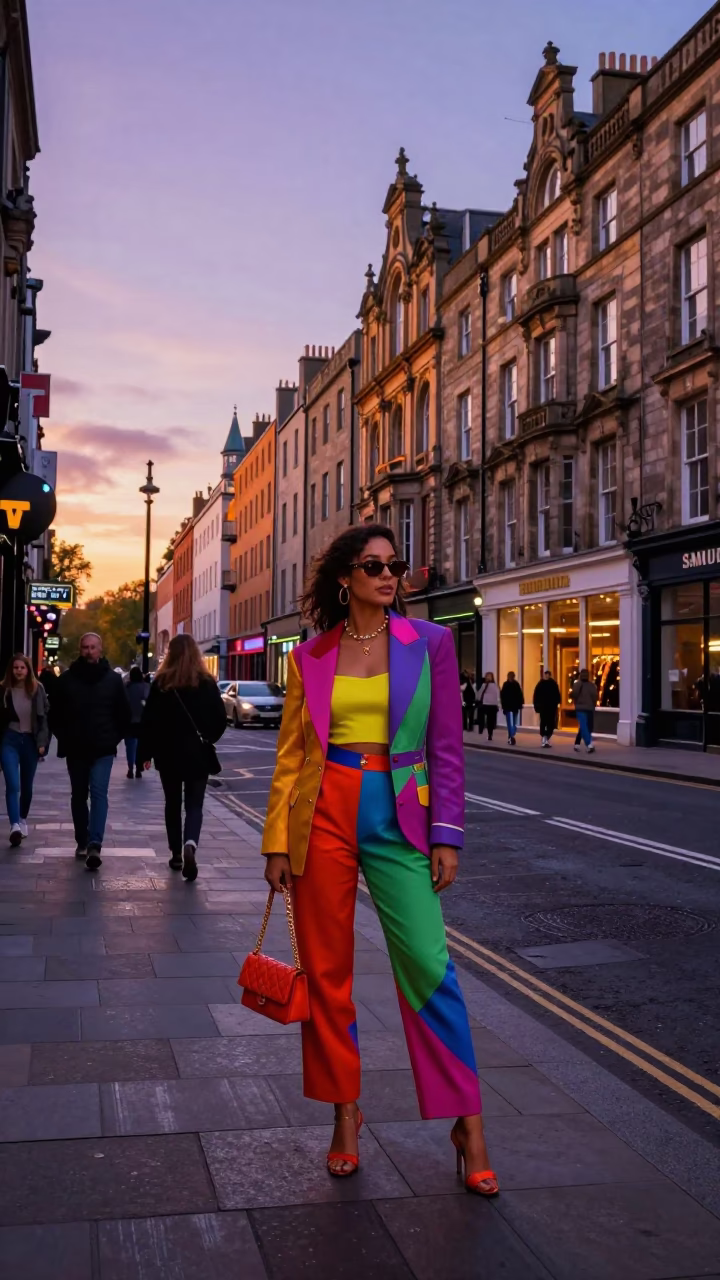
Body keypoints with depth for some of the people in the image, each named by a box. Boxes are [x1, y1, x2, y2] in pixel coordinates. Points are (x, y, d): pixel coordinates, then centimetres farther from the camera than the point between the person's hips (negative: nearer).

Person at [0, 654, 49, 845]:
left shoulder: (37, 690, -1)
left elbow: (44, 717, 1)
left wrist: (42, 742, -6)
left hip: (30, 740, 2)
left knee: (26, 786, 13)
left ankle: (23, 820, 34)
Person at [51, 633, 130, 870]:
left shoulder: (113, 679, 0)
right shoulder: (67, 678, 1)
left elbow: (123, 714, 5)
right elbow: (55, 713, 7)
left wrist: (115, 738, 0)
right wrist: (64, 738, 3)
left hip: (103, 748, -2)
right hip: (75, 749, 2)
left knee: (99, 793, -14)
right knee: (78, 795, 12)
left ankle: (95, 845, -22)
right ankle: (82, 842, 24)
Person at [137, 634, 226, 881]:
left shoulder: (161, 683, -4)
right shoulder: (207, 682, -3)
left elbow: (149, 720, -5)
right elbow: (220, 719, -3)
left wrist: (145, 753, 2)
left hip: (169, 753, 0)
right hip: (198, 754, 0)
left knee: (173, 804, 15)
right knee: (194, 805, 3)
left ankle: (176, 855, 20)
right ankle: (190, 845, -23)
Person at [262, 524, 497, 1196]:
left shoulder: (429, 642, 2)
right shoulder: (310, 657, 6)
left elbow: (446, 748, 2)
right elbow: (290, 755, 9)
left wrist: (445, 836, -4)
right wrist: (277, 841, 4)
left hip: (398, 814, -2)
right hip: (325, 813, 2)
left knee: (428, 965, -8)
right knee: (327, 970, 7)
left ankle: (467, 1123, 6)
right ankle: (345, 1114, 23)